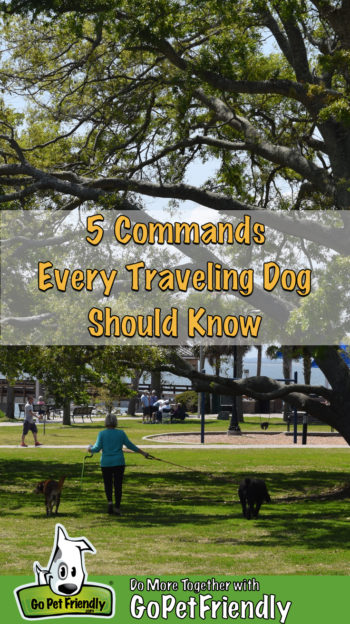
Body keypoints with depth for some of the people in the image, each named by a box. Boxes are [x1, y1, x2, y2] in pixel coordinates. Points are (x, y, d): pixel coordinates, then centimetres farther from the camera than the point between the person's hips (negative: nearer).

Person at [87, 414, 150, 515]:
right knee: (118, 485, 7)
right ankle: (117, 507, 6)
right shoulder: (121, 433, -1)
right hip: (119, 462, 0)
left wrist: (90, 448, 14)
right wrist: (143, 452, 12)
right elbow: (130, 446, 2)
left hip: (106, 463, 0)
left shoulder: (102, 434, -5)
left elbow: (97, 448, -8)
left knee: (108, 484, 10)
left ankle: (110, 501, -13)